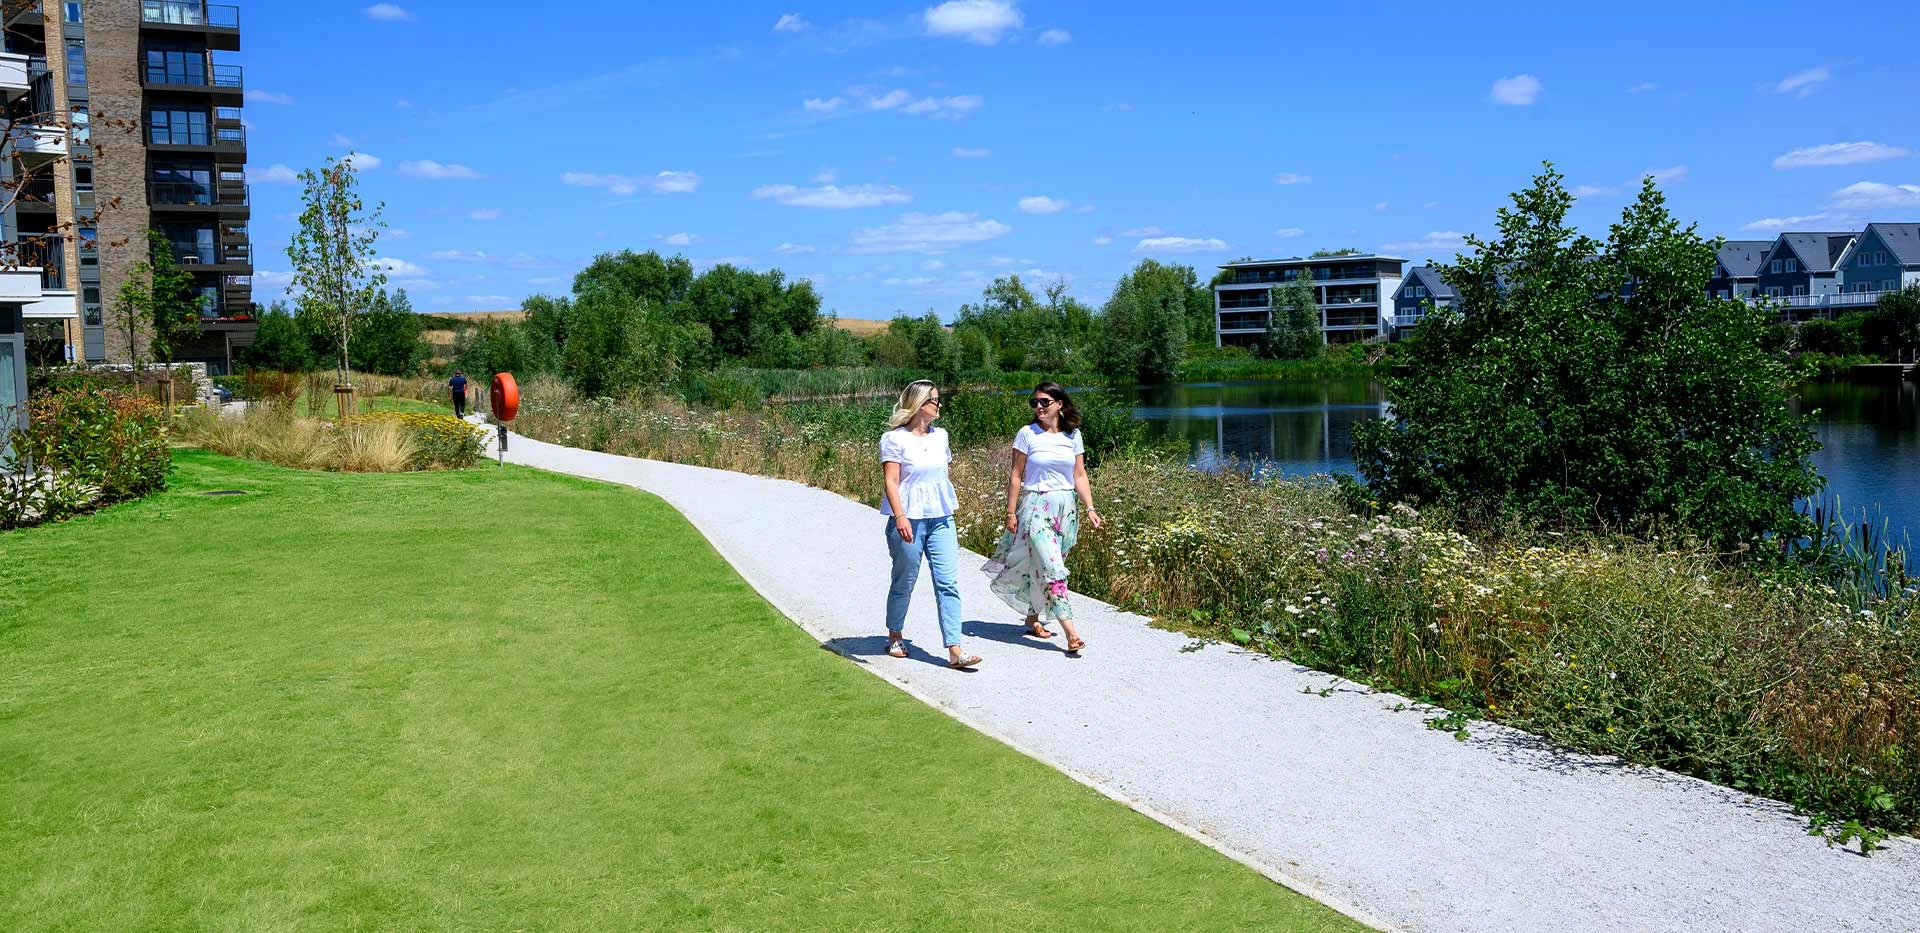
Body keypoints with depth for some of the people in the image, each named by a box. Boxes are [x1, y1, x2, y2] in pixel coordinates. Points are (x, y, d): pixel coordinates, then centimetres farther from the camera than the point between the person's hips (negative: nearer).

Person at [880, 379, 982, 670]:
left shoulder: (940, 435, 12)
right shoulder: (894, 439, -6)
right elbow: (891, 481, -12)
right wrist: (900, 517, -23)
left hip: (941, 519, 5)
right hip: (909, 522, -5)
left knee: (948, 583, -5)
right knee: (904, 583, 8)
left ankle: (955, 651, -9)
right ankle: (895, 637, 30)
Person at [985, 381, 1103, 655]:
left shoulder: (1073, 435, 6)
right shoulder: (1027, 434, -3)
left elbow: (1080, 476, 8)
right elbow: (1016, 476, -1)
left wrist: (1090, 508, -1)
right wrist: (1011, 512, -3)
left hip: (1065, 508, 4)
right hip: (1036, 506, -4)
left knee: (1041, 566, 9)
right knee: (1051, 568, -12)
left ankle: (1033, 618, 26)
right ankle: (1070, 630, -15)